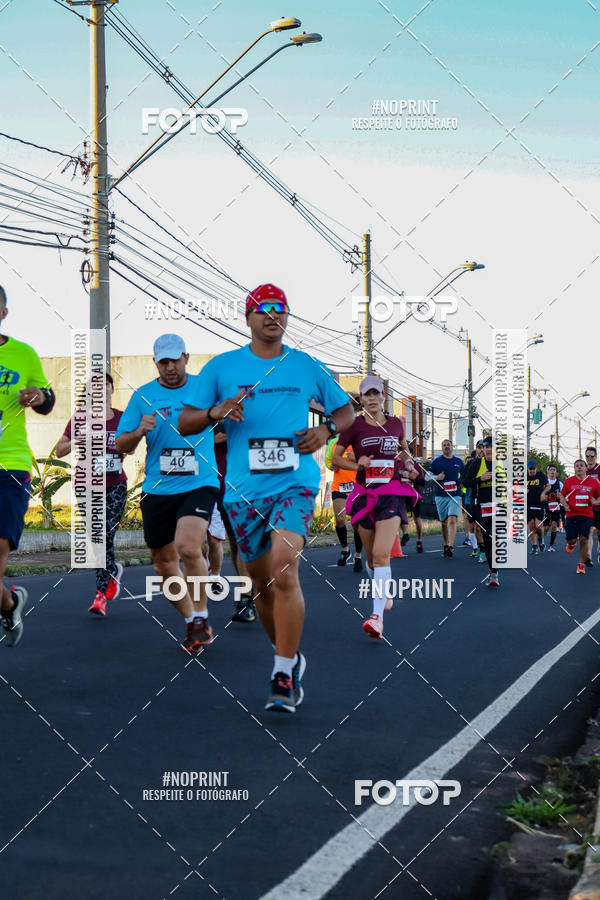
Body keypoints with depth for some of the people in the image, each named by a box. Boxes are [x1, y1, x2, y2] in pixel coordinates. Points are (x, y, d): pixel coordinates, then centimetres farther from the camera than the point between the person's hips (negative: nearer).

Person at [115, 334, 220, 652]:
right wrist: (139, 431, -15)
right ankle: (192, 624, 29)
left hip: (199, 485, -3)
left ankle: (201, 616, -5)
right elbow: (120, 446, 5)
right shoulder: (142, 396, 5)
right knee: (164, 564, 8)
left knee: (189, 547, -25)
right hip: (157, 490, 3)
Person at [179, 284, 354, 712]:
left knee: (284, 570, -21)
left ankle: (284, 675, -15)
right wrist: (215, 411, -15)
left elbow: (345, 409, 20)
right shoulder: (221, 367, 6)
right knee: (263, 584, 8)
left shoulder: (308, 367, 8)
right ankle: (290, 656, 32)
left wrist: (325, 429, -1)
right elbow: (185, 423, 5)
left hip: (295, 483, -2)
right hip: (244, 489, 2)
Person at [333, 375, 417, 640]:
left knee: (381, 554, -16)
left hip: (392, 494, -1)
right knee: (371, 556, 10)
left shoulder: (396, 424, 8)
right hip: (365, 494, 1)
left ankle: (377, 616, -21)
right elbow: (336, 456, 5)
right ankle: (383, 590, 42)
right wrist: (357, 465, -11)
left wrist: (407, 462, 7)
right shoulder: (355, 425, 1)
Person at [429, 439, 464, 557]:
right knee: (444, 522, 9)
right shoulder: (437, 461, 5)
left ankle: (450, 547, -24)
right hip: (440, 495, 1)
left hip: (455, 495, -1)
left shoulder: (458, 461, 11)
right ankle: (446, 545, 23)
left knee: (452, 520, -16)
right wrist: (437, 477, -14)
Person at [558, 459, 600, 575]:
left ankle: (581, 565, 8)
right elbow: (562, 495, 13)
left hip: (587, 515, 0)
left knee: (584, 540, -7)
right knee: (571, 539, -3)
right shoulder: (568, 481, 3)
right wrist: (565, 505, -5)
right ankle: (572, 543, 38)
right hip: (571, 514, 0)